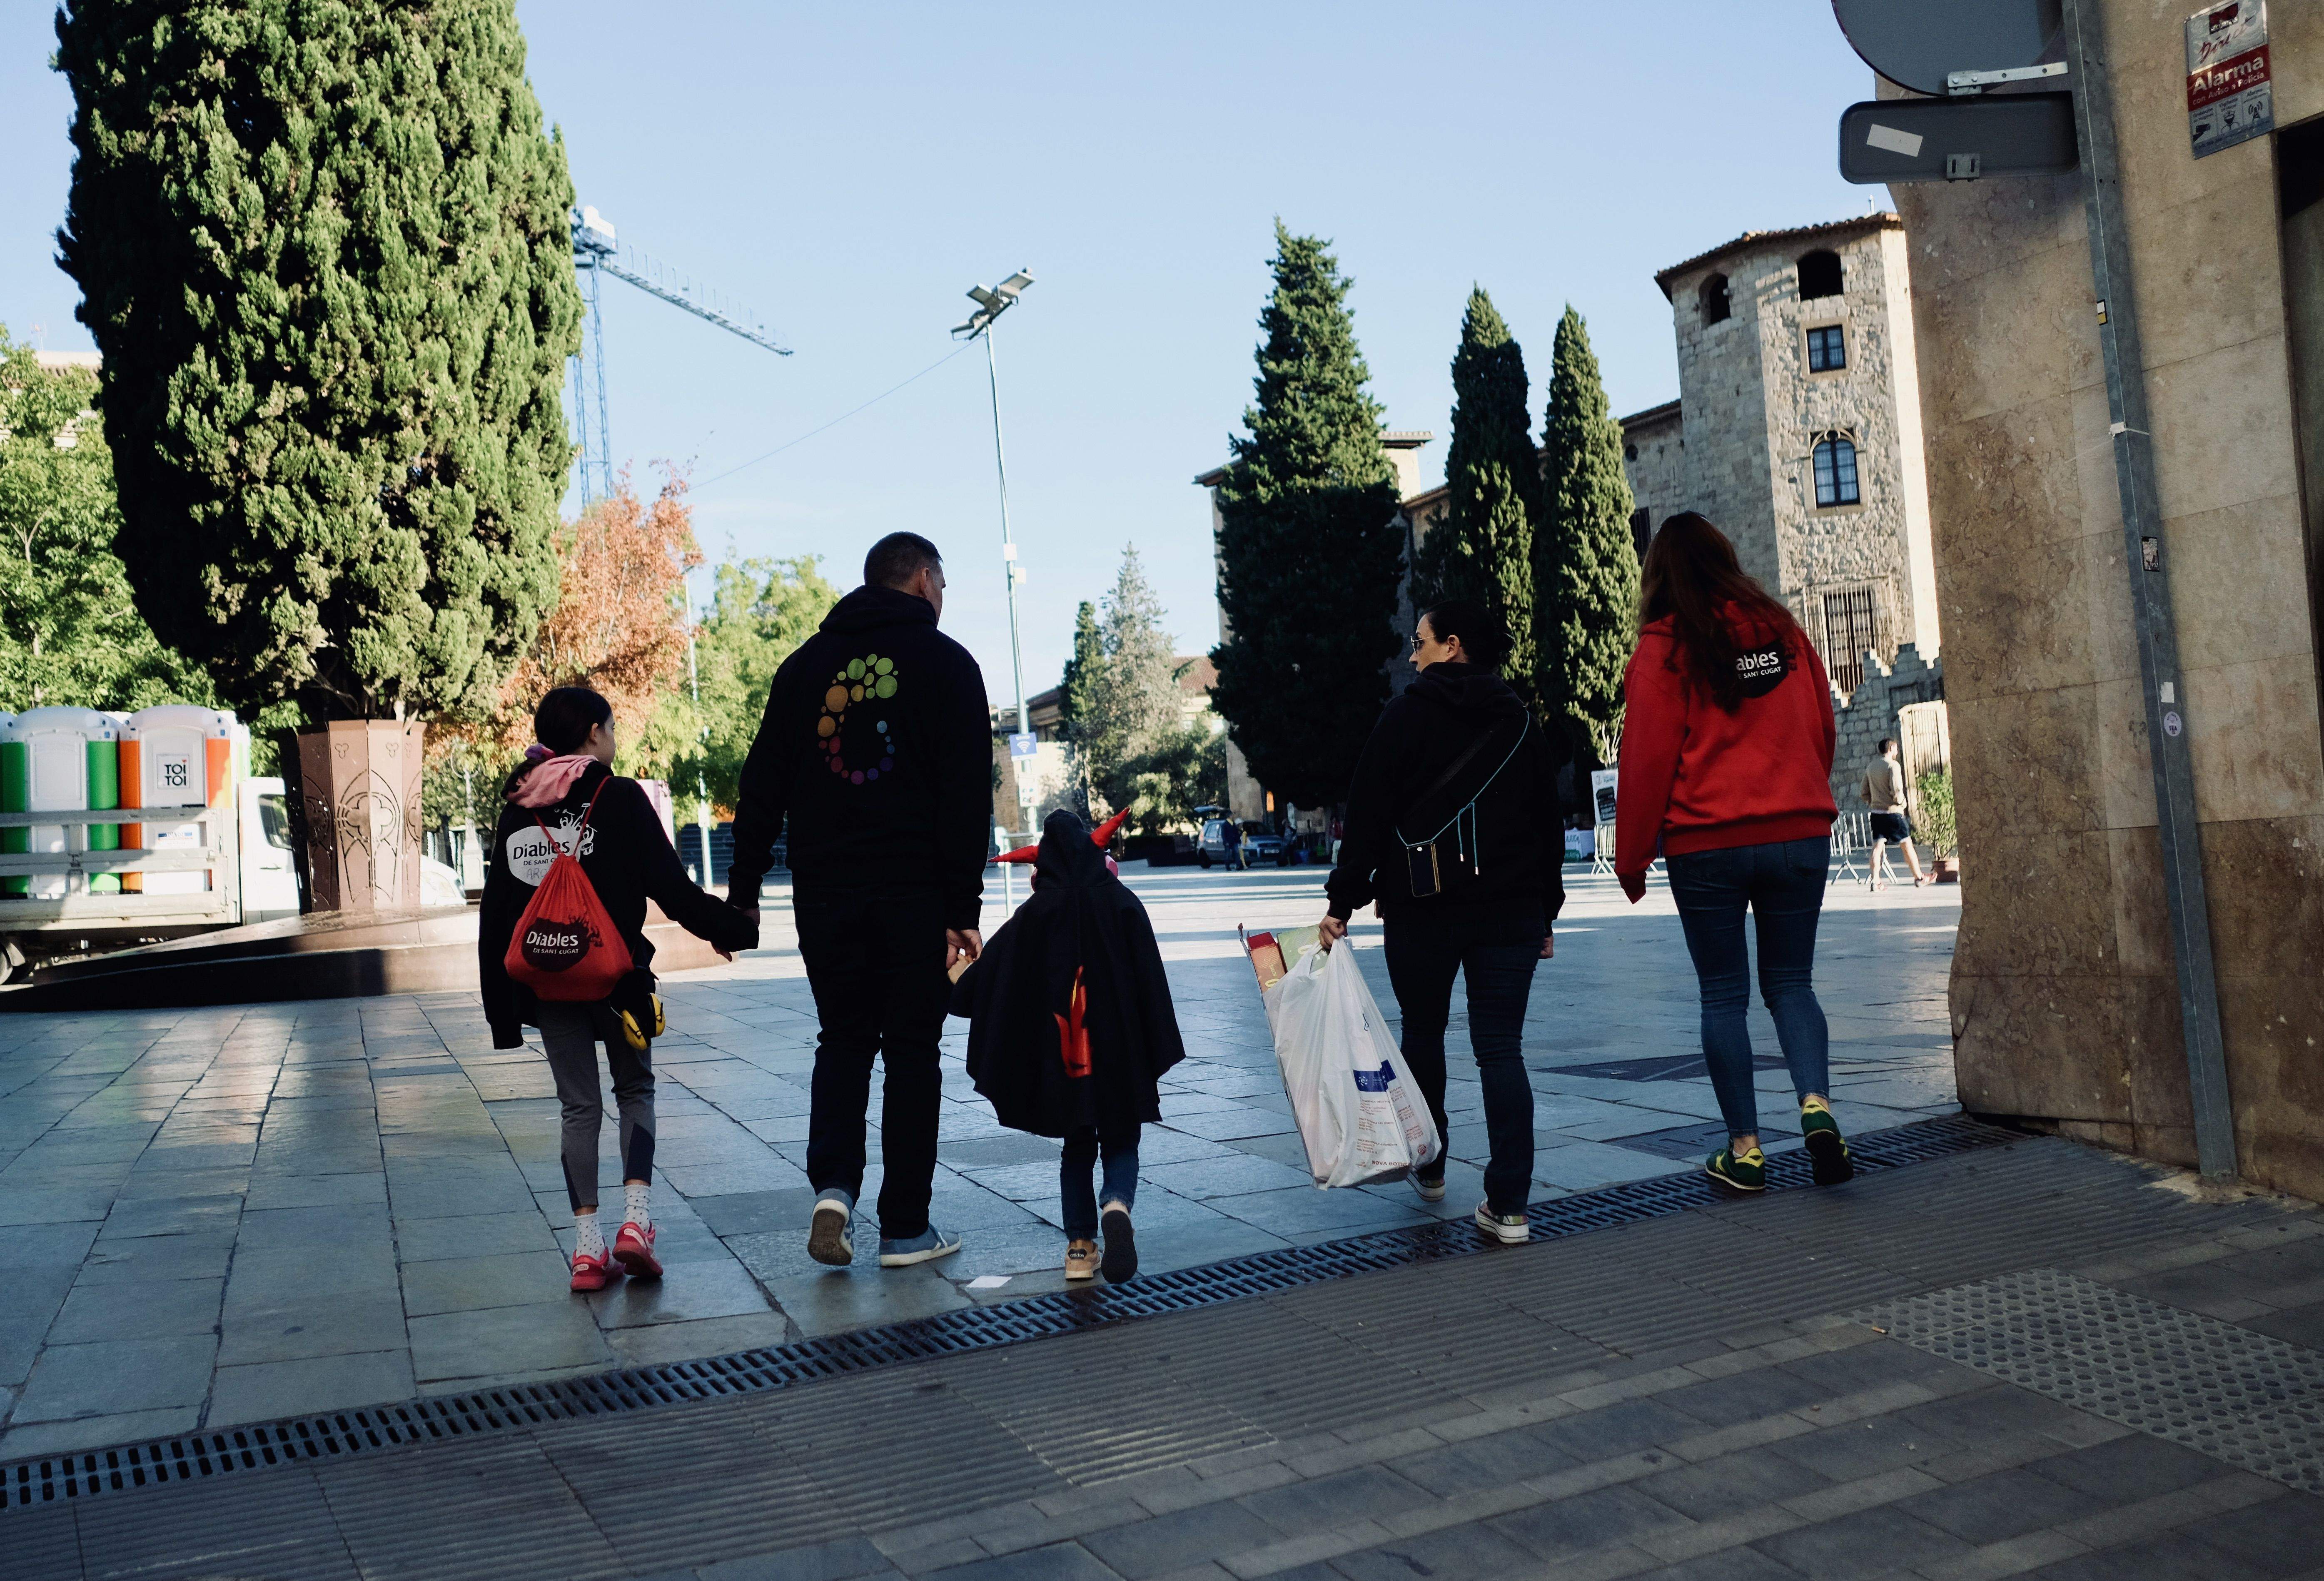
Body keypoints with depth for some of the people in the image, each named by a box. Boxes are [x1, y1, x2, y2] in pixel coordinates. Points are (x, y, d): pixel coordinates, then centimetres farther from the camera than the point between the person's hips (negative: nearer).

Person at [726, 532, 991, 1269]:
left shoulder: (806, 663, 12)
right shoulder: (946, 663, 0)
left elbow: (762, 785, 9)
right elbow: (968, 794, -7)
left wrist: (744, 891, 9)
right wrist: (964, 909, -8)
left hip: (824, 891, 3)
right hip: (916, 894, -3)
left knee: (843, 1038, 16)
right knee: (911, 1049, 5)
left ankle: (833, 1185, -3)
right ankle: (905, 1229, 9)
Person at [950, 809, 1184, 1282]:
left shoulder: (1033, 915, -1)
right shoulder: (1122, 904, -2)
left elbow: (983, 983, 3)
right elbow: (1152, 984, -3)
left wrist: (955, 986, 24)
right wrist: (1158, 1059, 2)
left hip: (1059, 1057, 1)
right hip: (1119, 1050, -1)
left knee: (1077, 1146, 17)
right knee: (1121, 1142, 10)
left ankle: (1080, 1245, 12)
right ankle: (1117, 1205, -20)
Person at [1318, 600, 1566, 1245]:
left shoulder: (1407, 714, -3)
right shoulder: (1521, 722, 11)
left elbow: (1367, 815, -8)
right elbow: (1549, 823, 13)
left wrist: (1342, 901, -6)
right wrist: (1546, 912, 19)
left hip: (1422, 906, -3)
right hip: (1511, 910, 3)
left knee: (1423, 1032, 16)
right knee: (1501, 1048, 1)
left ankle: (1429, 1166, 32)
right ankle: (1509, 1204, -6)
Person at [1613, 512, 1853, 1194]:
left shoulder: (1664, 647, -5)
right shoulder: (1782, 630, 6)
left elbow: (1646, 758, -6)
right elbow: (1821, 727, 13)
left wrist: (1630, 857, 2)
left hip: (1707, 845, -3)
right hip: (1800, 836, 3)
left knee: (1724, 995, 6)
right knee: (1790, 983, 12)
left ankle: (1745, 1147, 7)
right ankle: (1816, 1104, -9)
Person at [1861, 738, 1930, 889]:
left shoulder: (1871, 767, 10)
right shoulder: (1893, 765, -10)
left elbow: (1864, 790, 11)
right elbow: (1897, 789, -19)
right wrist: (1903, 802, -3)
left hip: (1876, 812, 6)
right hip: (1893, 811, -6)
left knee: (1877, 846, 4)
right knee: (1907, 844, 7)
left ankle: (1875, 881, -1)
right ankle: (1919, 877, 16)